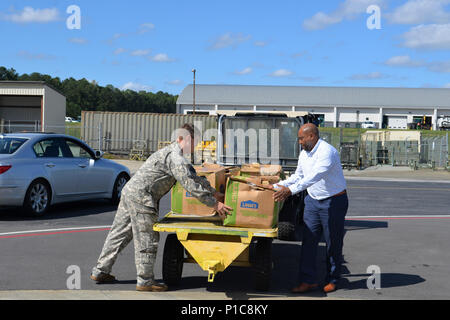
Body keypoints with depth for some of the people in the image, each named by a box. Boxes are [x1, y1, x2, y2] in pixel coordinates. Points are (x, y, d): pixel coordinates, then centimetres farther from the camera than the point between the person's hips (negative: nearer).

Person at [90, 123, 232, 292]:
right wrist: (214, 204, -16)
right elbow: (190, 185, -20)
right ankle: (145, 281, 6)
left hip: (130, 190, 11)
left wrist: (214, 193, 25)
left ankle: (100, 271, 23)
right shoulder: (175, 158, -15)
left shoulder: (175, 153, 18)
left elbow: (195, 177, 25)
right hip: (140, 197, -11)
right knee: (147, 239, -2)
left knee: (119, 234, 15)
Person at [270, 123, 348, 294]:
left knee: (333, 243, 4)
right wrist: (278, 186, 11)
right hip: (313, 200, 7)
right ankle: (308, 280, 6)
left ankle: (332, 280, 19)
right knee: (308, 240, 2)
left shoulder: (327, 152, -22)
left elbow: (315, 176, -34)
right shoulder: (304, 154, 5)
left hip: (333, 201, -7)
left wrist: (290, 190, -39)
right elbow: (298, 176, 19)